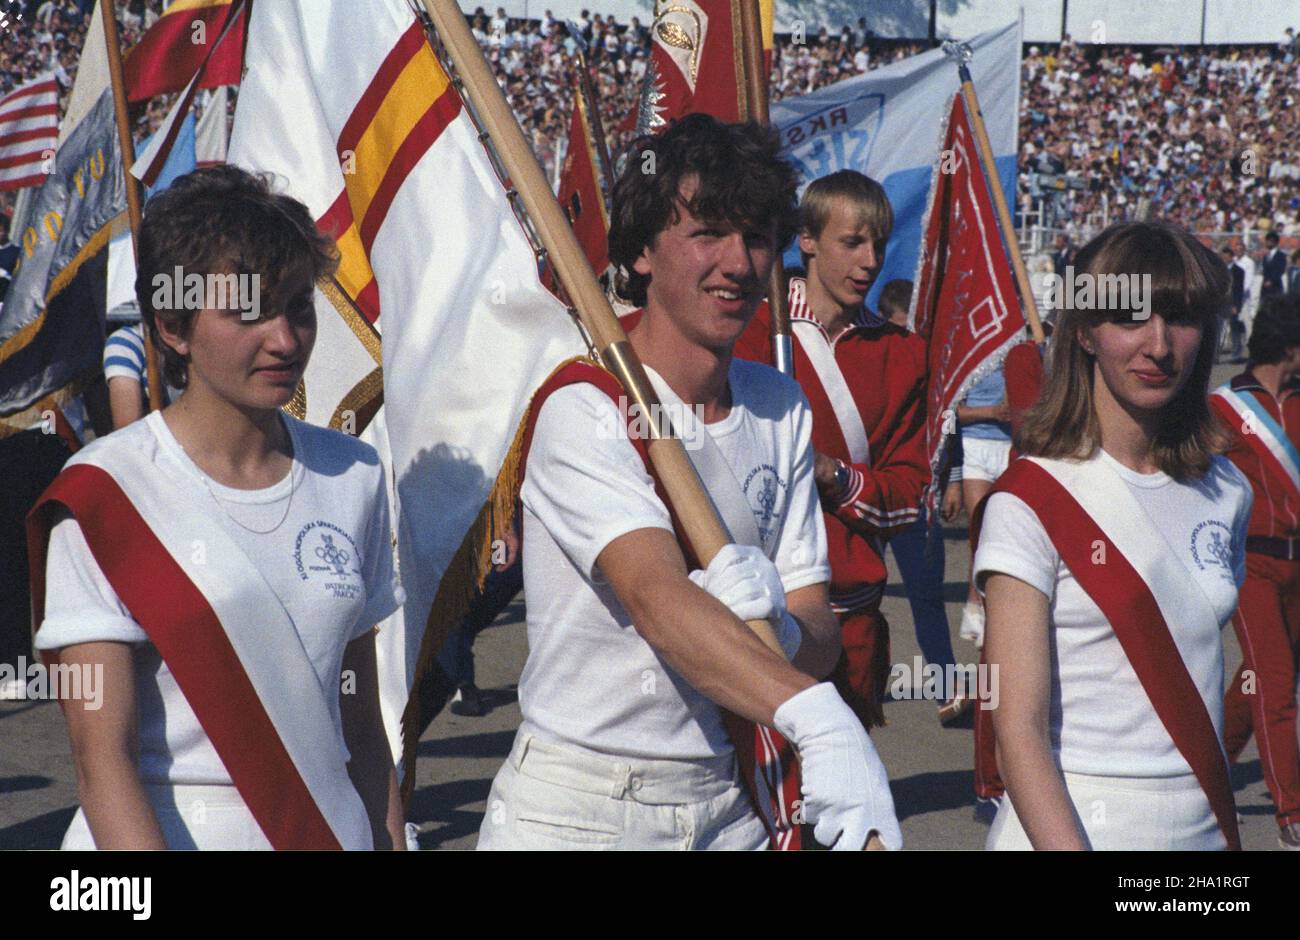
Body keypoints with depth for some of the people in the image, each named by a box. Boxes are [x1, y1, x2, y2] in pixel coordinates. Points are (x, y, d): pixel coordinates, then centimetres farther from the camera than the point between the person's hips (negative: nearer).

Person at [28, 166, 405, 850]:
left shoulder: (353, 476, 5)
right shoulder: (104, 494, -11)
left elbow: (360, 721, 8)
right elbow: (101, 755, -15)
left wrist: (390, 840, 3)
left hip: (332, 830, 4)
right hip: (164, 838, -4)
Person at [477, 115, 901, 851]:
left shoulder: (782, 409, 5)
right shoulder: (582, 410, -14)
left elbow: (820, 641, 1)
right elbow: (657, 598, -30)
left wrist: (776, 625, -23)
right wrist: (816, 717, -44)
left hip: (732, 805, 5)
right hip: (574, 809, -5)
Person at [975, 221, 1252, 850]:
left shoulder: (1225, 492, 5)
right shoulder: (1031, 501, -12)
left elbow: (1201, 679, 13)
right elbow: (1018, 734, -17)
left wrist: (1228, 833, 7)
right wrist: (1066, 845, -28)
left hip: (1202, 828, 5)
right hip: (1065, 828, -5)